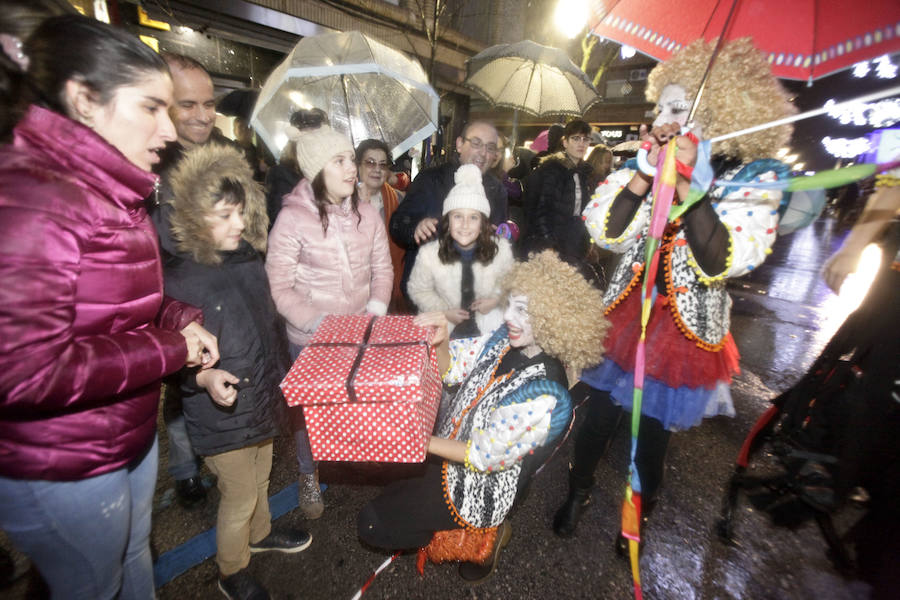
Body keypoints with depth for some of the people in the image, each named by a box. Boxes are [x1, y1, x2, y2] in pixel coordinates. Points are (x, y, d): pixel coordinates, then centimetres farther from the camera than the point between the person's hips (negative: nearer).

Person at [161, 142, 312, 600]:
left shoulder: (250, 258, -1)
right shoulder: (177, 279, -21)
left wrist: (284, 374, 14)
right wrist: (204, 377, -34)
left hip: (263, 401, 6)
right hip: (222, 414, -6)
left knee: (260, 479, 28)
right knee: (239, 497, 14)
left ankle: (259, 534, 57)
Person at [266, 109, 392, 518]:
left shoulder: (367, 214, -2)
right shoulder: (292, 218, -13)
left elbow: (382, 270, 3)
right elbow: (279, 288, -13)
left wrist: (374, 316, -8)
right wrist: (323, 327, -18)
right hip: (311, 340, -2)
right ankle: (309, 476, 44)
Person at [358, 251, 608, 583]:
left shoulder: (542, 396, -32)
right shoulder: (506, 338, -13)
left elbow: (483, 456, -24)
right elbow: (451, 367, -3)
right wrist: (439, 342, -24)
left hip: (481, 484, -6)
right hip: (452, 440, 7)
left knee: (372, 524, 0)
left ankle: (480, 532, 13)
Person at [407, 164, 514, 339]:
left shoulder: (501, 249, -17)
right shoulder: (429, 254, -20)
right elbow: (418, 290, -3)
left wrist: (496, 299, -14)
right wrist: (444, 311, -12)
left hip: (488, 320, 1)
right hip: (443, 323, 0)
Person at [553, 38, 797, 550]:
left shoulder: (756, 178, -6)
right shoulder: (643, 165, 1)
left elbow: (721, 263, -22)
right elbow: (607, 235, -11)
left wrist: (686, 182, -23)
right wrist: (646, 173, -18)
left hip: (686, 328, -1)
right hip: (627, 313, 2)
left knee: (654, 432, 14)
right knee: (599, 417, 11)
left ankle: (639, 514, 44)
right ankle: (579, 491, 39)